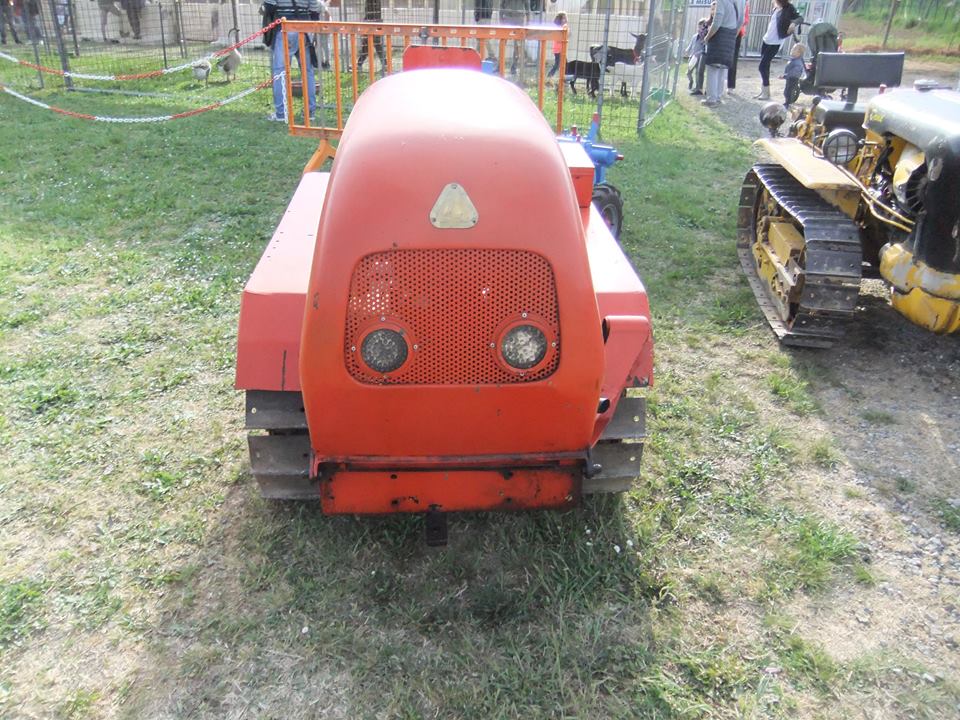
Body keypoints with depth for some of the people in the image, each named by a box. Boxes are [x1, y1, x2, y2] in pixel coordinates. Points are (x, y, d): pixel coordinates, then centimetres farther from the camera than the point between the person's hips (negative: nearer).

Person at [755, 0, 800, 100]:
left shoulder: (788, 8, -10)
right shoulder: (776, 8, 10)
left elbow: (799, 18, -17)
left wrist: (794, 23, -34)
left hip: (775, 43, -7)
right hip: (766, 39, 7)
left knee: (763, 66, -9)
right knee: (765, 66, 10)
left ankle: (766, 93, -1)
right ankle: (763, 91, 18)